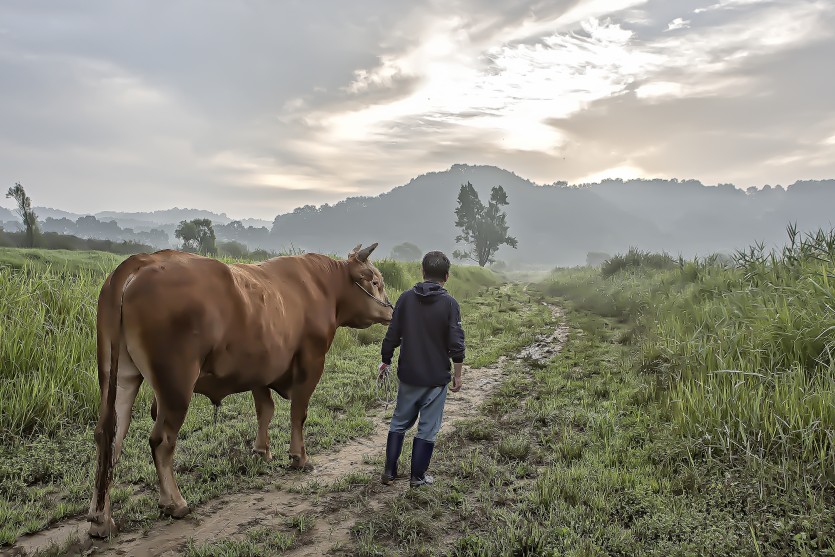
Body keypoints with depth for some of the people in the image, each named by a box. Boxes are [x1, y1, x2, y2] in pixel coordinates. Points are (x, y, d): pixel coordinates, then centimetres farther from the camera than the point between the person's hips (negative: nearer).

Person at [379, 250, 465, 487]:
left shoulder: (406, 298, -3)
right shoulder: (449, 303, -11)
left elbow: (392, 335, 0)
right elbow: (456, 345, -12)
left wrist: (386, 361, 15)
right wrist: (457, 375, 0)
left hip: (408, 375, 3)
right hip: (437, 378, -3)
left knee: (399, 422, 18)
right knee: (427, 428, 9)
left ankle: (389, 472, 22)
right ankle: (417, 476, 17)